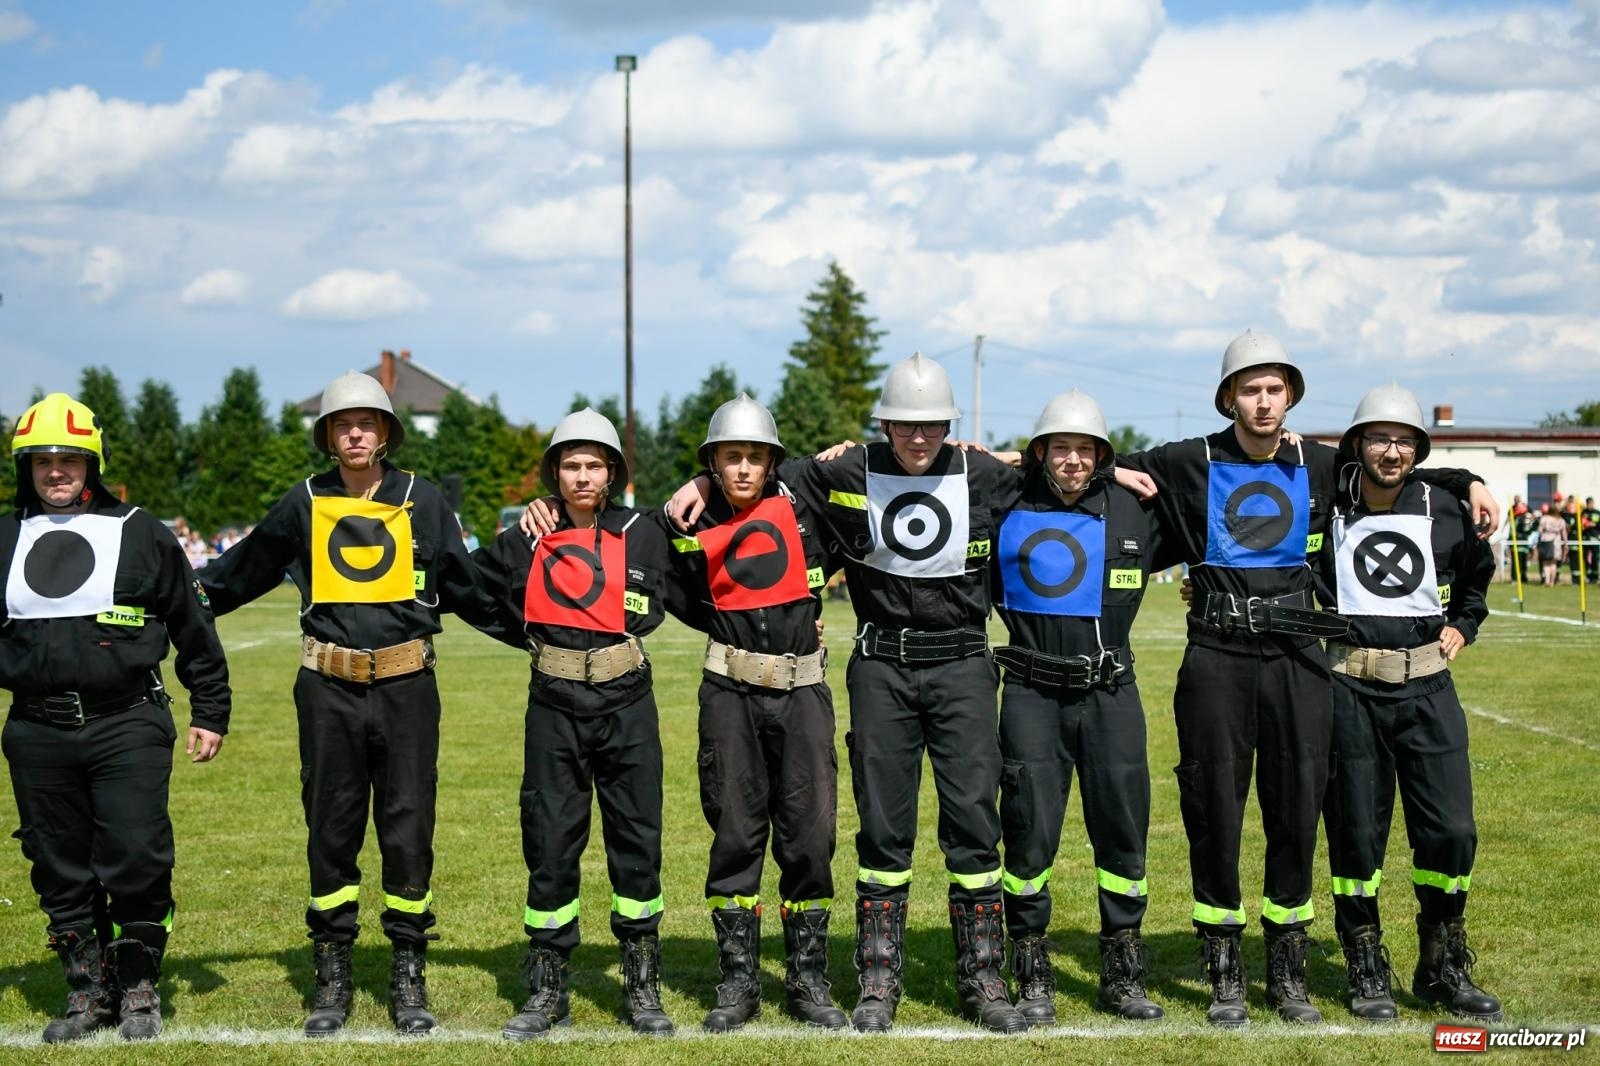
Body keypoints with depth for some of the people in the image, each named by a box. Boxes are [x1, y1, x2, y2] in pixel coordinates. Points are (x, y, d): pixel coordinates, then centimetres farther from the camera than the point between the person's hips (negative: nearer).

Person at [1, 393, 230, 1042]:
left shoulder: (140, 535, 3)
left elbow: (193, 629, 8)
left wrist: (210, 713, 7)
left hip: (128, 727, -3)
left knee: (136, 862, -6)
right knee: (60, 868, 8)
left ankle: (139, 989, 12)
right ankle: (87, 993, 21)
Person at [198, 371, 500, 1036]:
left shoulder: (422, 501, 3)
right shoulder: (306, 504, 5)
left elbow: (468, 588, 10)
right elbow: (243, 571, 18)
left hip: (406, 685, -1)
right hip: (328, 688, 1)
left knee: (408, 829, 2)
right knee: (330, 830, 7)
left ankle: (408, 977, 14)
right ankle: (332, 976, 18)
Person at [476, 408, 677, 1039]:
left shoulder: (642, 534, 1)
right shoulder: (527, 540, 4)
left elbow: (646, 613, 4)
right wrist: (530, 635, 8)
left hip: (626, 703, -1)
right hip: (554, 707, 1)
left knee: (637, 841, 3)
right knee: (550, 842, 3)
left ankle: (642, 989, 14)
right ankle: (547, 991, 14)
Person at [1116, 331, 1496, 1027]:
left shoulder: (1320, 467, 9)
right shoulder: (1190, 465, 2)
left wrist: (1466, 481, 15)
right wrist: (1115, 472, -7)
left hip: (1297, 656, 2)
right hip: (1218, 656, -2)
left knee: (1296, 811, 5)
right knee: (1214, 812, 2)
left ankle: (1288, 973, 17)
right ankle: (1224, 977, 12)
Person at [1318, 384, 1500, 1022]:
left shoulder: (1444, 511, 5)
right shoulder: (1324, 508, -3)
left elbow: (1478, 573, 24)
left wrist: (1462, 626, 14)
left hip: (1428, 687, 2)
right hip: (1352, 688, -2)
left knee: (1451, 831, -1)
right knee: (1357, 833, 4)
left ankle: (1443, 969, 16)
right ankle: (1367, 974, 17)